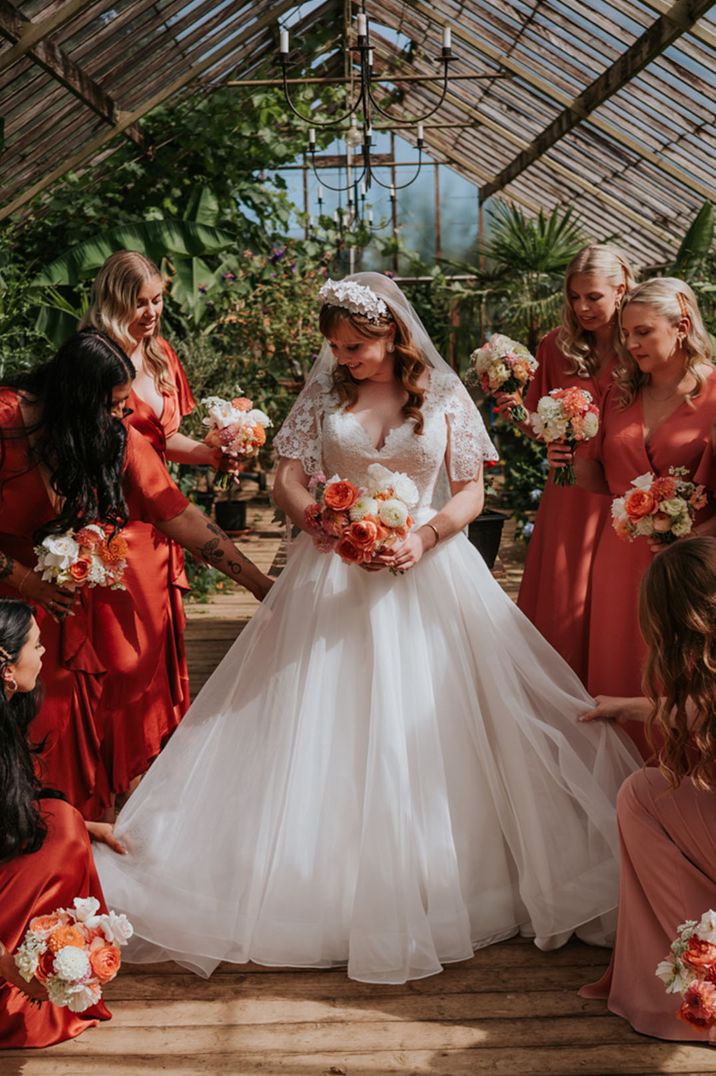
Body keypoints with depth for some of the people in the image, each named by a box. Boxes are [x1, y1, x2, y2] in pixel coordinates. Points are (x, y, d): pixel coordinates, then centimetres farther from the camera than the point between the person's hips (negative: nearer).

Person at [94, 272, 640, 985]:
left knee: (431, 730, 2)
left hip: (428, 574, -1)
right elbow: (288, 482, 2)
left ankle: (443, 883, 18)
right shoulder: (324, 393, 3)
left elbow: (469, 494, 1)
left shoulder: (443, 396, 0)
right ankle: (337, 887, 14)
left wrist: (424, 537, -16)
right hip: (335, 578, 1)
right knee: (327, 728, 1)